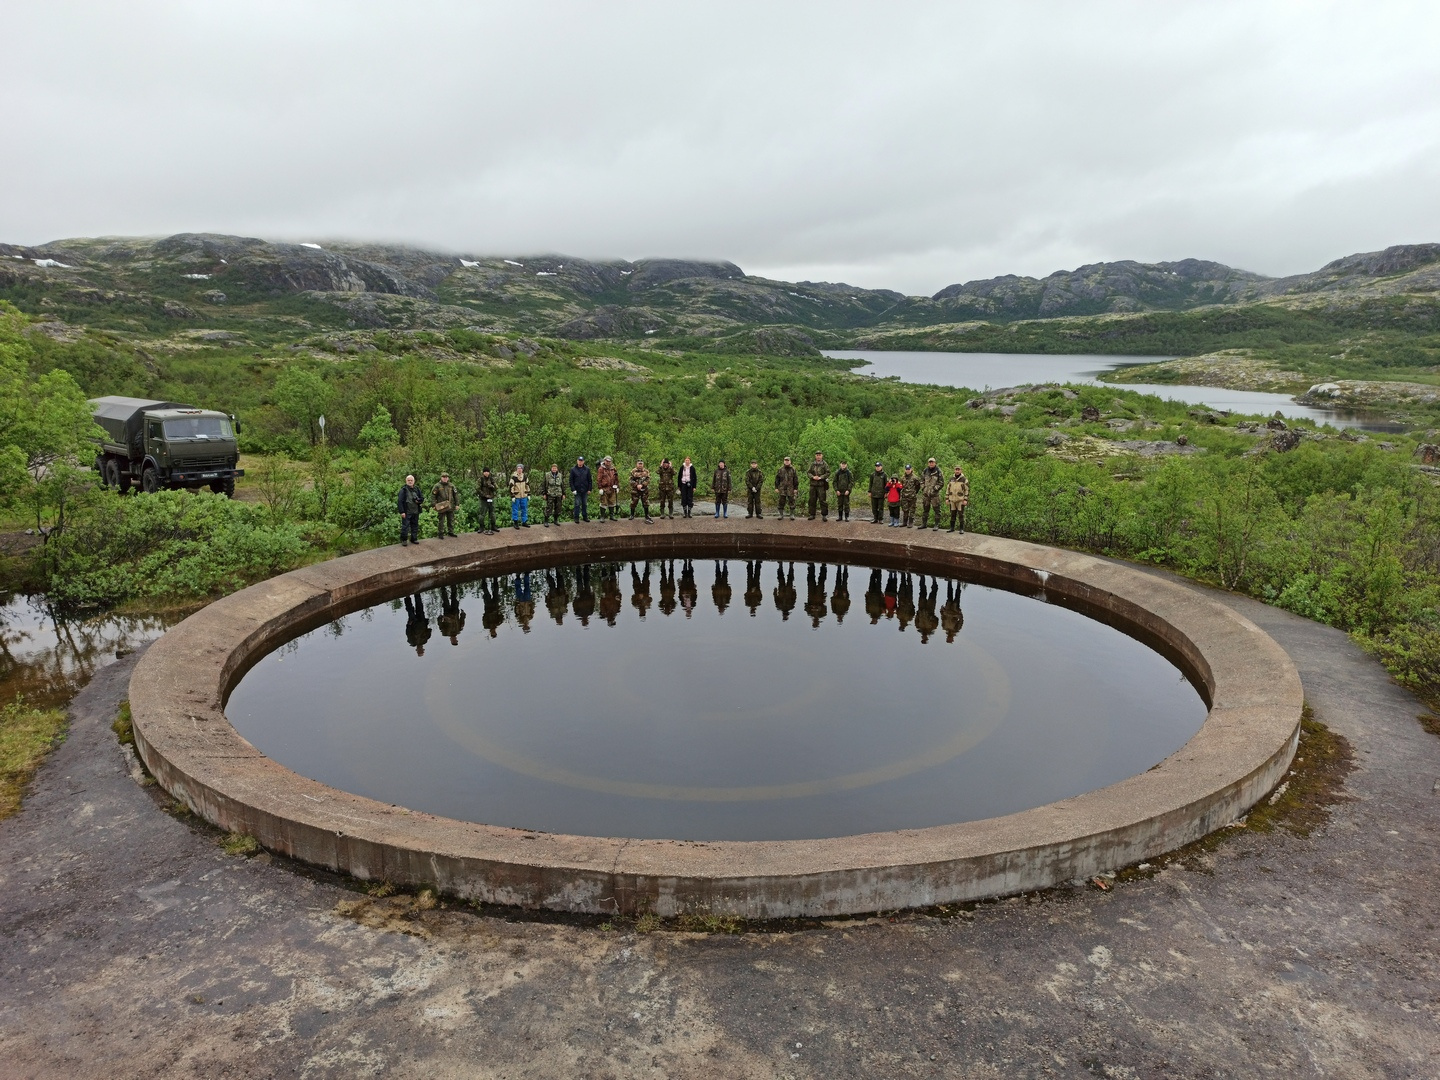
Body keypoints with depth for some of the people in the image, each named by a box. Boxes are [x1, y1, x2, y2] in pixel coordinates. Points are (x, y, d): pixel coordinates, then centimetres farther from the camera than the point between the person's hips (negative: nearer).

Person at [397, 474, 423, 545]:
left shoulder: (417, 489, 9)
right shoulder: (403, 490, -7)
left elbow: (422, 498, 15)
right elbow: (400, 501, -10)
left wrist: (418, 500, -9)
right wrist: (402, 512, -16)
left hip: (415, 512, 5)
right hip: (406, 512, -5)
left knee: (415, 526, 11)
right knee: (405, 526, -4)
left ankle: (414, 539, 22)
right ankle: (403, 540, 6)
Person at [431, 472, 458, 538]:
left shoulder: (451, 486, 6)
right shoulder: (437, 486, -3)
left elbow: (456, 495, 10)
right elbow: (432, 496, -2)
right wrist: (434, 505, -9)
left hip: (450, 507, 4)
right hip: (441, 507, -3)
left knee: (451, 520, 11)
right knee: (441, 521, 0)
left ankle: (451, 532, 24)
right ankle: (440, 533, 8)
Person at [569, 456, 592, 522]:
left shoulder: (587, 469, 4)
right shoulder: (573, 469, -1)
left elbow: (589, 480, 6)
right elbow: (571, 480, -1)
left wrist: (589, 489, 0)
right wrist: (573, 489, -9)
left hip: (585, 490, 2)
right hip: (577, 490, -2)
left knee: (585, 504, 9)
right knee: (577, 504, -1)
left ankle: (585, 516, 18)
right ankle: (576, 518, 5)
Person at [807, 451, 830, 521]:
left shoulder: (825, 464, 1)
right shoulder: (812, 464, 11)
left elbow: (828, 473, -5)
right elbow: (809, 473, 9)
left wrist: (820, 477, -15)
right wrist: (813, 477, -11)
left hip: (821, 484, -3)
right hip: (813, 484, 4)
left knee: (823, 500, -5)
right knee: (812, 500, 6)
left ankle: (824, 515, 0)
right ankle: (812, 515, 15)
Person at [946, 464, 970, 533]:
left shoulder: (964, 479, -6)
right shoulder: (951, 479, 7)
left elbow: (967, 490, -7)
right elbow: (948, 489, 10)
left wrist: (966, 500, -14)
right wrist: (947, 499, 4)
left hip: (961, 500, -4)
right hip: (952, 500, 4)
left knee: (961, 515, -4)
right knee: (952, 514, 7)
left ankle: (962, 529, 0)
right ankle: (952, 528, 15)